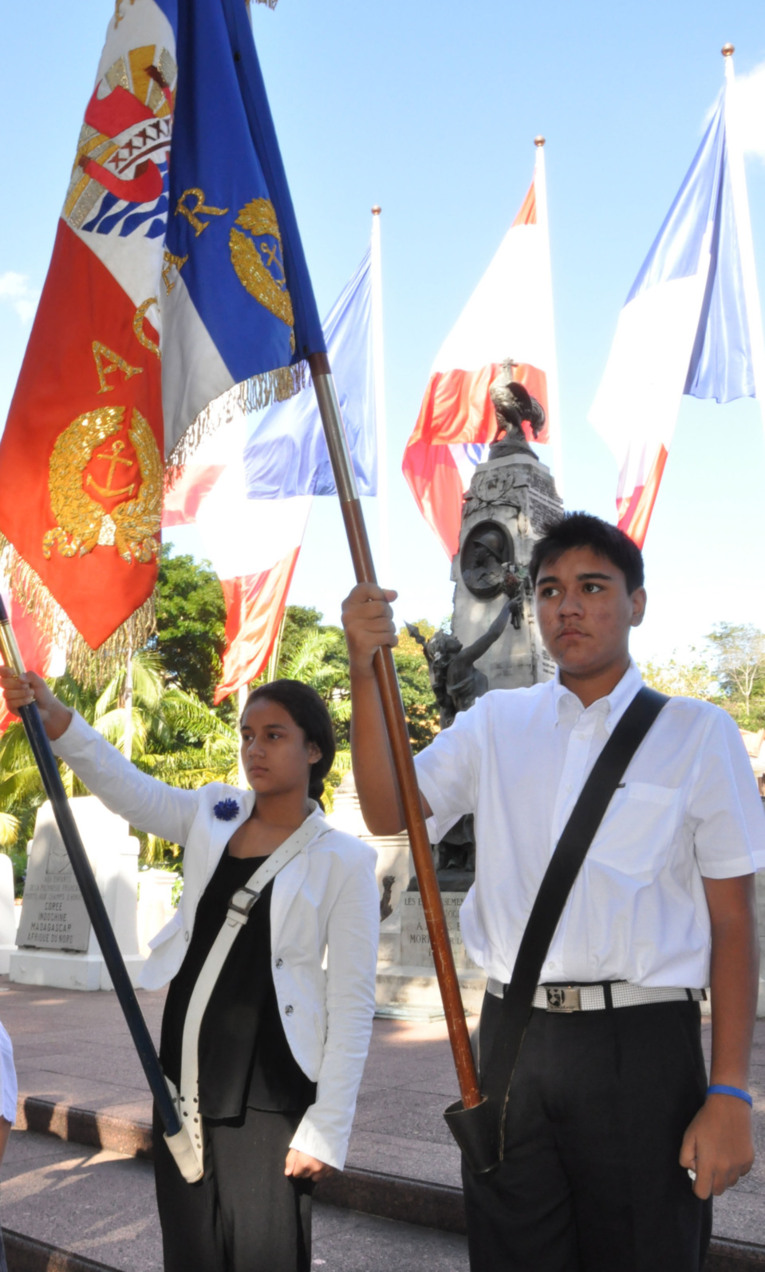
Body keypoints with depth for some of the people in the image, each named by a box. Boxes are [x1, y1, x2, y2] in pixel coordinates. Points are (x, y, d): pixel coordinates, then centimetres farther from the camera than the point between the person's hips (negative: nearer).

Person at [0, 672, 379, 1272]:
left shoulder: (343, 859, -8)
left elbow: (352, 1006, -9)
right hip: (185, 1083, 4)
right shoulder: (212, 816, 5)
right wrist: (54, 717, -26)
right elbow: (126, 786, -10)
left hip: (268, 1099, -4)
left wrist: (326, 1129, -11)